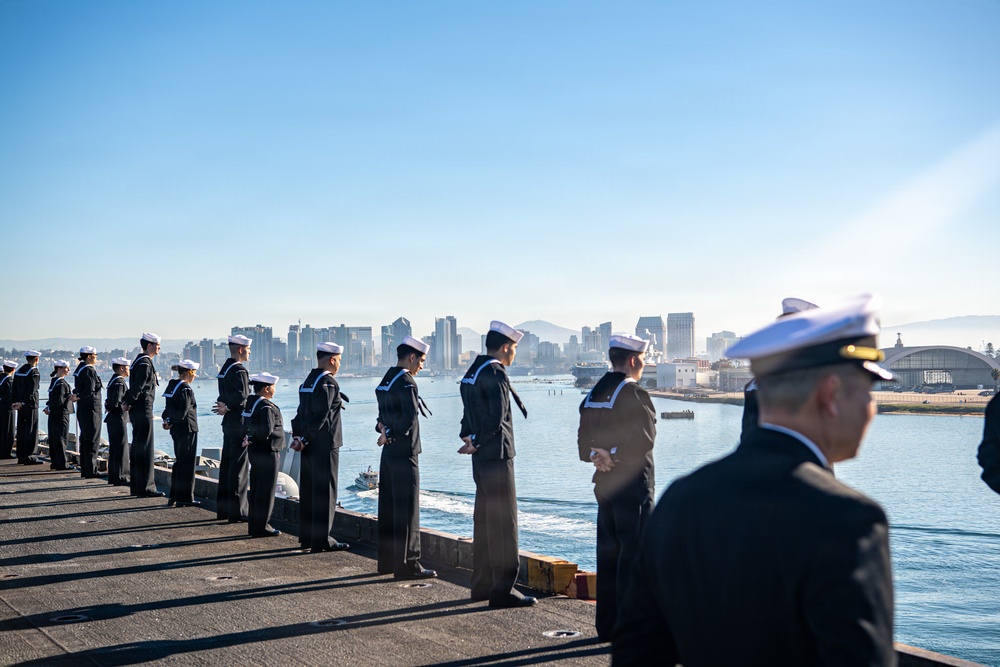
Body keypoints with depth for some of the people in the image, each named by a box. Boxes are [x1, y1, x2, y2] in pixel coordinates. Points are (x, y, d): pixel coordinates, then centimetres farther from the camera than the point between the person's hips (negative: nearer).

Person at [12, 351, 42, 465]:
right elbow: (32, 391, -18)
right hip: (31, 405, -8)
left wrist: (16, 402, 13)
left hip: (21, 406, 8)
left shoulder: (18, 371, 12)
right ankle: (28, 457, -4)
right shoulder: (34, 372, -12)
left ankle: (21, 456, 16)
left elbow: (15, 389, 13)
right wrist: (22, 403, -15)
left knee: (21, 430, 12)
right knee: (31, 431, -4)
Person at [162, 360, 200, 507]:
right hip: (187, 429, -9)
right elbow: (183, 412, -21)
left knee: (178, 462, 16)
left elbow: (168, 407, 14)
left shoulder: (171, 385, 12)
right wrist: (171, 422, -8)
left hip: (176, 430, 9)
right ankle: (184, 498, 2)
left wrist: (166, 419, 0)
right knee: (187, 463, -2)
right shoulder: (186, 389, -16)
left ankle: (174, 496, 20)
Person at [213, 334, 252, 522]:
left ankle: (223, 509, 20)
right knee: (238, 467, -6)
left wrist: (224, 406, -1)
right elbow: (242, 399, -24)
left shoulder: (224, 369, 15)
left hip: (228, 423, 10)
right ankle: (236, 512, -3)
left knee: (227, 465, 13)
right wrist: (227, 408, -9)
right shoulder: (239, 371, -16)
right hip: (239, 424, -10)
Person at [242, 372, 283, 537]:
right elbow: (268, 431, -27)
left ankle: (254, 525, 23)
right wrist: (281, 433, -10)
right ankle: (261, 527, 4)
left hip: (253, 451, 9)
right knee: (266, 491, -1)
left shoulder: (250, 403, 9)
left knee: (256, 490, 15)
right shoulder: (267, 407, -19)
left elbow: (245, 427, 14)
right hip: (267, 452, -9)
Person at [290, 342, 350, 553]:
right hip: (325, 446, -9)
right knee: (325, 493, -3)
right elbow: (321, 417, -20)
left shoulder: (307, 381, 14)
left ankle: (306, 537, 20)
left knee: (308, 491, 13)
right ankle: (321, 540, 0)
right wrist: (305, 440, -14)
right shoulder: (329, 383, -15)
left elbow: (301, 412, 11)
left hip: (308, 447, 9)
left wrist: (297, 436, 5)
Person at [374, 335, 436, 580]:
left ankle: (387, 560, 21)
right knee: (407, 509, -5)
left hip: (389, 452, 9)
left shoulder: (386, 380, 15)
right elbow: (410, 416, -25)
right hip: (404, 452, -9)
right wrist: (391, 435, -12)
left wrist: (383, 428, -4)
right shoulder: (406, 382, -15)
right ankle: (407, 564, -2)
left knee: (388, 507, 13)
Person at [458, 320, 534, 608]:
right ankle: (502, 589, -2)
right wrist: (476, 442, -11)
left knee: (484, 520, 15)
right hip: (496, 456, -10)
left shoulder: (472, 372, 15)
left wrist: (469, 437, 1)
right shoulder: (495, 374, -16)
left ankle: (482, 584, 23)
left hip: (481, 458, 10)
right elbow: (496, 417, -23)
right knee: (503, 522, -5)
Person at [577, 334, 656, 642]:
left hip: (604, 483, 8)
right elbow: (644, 440, -20)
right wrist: (614, 456, -14)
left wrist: (596, 454, -5)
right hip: (633, 485, -8)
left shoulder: (593, 394, 12)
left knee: (608, 552, 12)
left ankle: (606, 625, 18)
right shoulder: (634, 394, -13)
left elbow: (583, 440, 12)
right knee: (634, 553, -2)